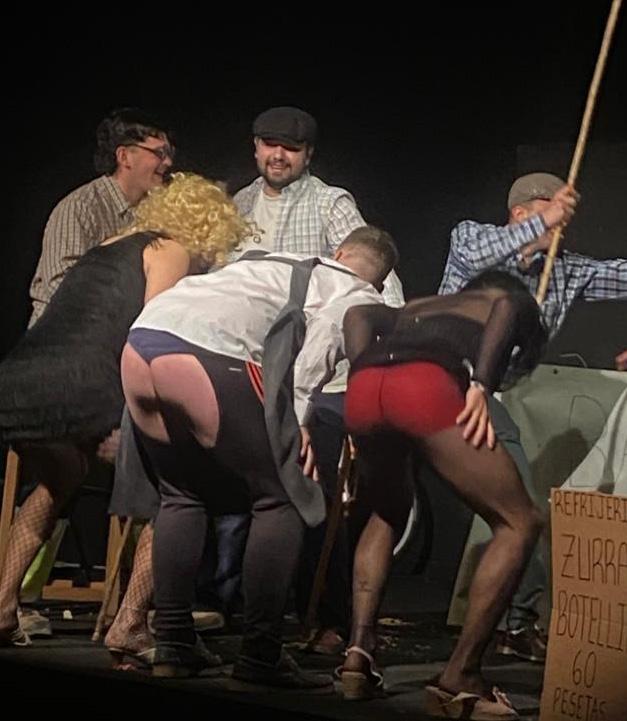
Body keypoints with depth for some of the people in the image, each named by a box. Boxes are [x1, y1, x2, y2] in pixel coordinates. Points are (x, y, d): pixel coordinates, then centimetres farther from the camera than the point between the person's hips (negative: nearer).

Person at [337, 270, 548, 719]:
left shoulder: (416, 308, 43)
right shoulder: (515, 302, 33)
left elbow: (358, 315, 21)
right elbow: (505, 308, 7)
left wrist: (364, 375, 17)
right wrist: (480, 386, -2)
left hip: (362, 388, 5)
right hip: (427, 385, -5)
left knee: (388, 514, 32)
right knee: (519, 524, 7)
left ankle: (359, 652, 14)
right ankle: (460, 679, -2)